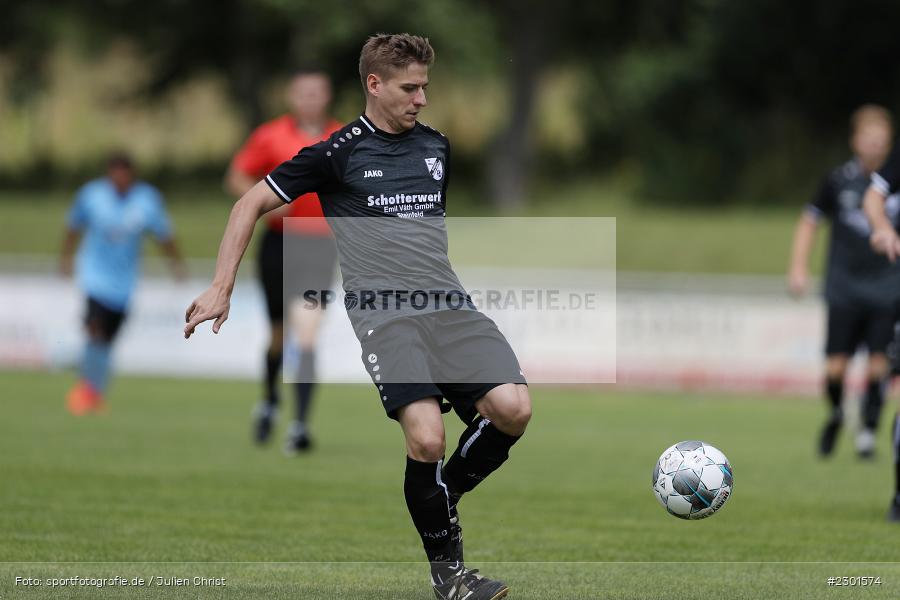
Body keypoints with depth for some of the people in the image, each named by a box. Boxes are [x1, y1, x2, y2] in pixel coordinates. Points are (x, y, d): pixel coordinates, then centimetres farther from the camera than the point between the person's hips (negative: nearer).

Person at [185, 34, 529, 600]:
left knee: (513, 409, -18)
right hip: (382, 306, -5)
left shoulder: (438, 146, 18)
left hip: (449, 302, 5)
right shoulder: (338, 152, 4)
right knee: (426, 439, -23)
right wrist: (221, 290, 5)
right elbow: (251, 204, 9)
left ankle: (441, 498, 7)